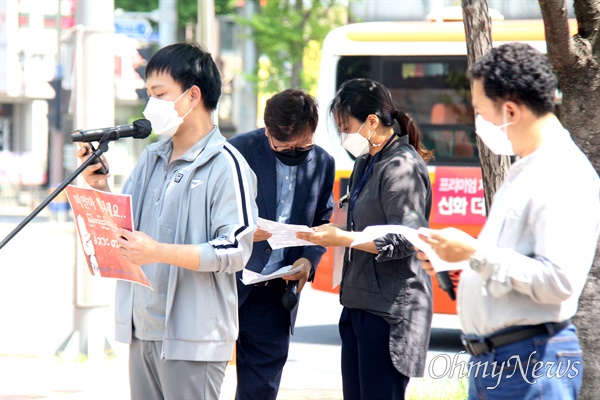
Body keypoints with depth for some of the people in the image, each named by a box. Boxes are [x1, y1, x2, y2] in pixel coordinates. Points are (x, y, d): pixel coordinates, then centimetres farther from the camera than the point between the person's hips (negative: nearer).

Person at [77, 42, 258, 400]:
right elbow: (123, 230, 19)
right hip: (143, 330, 8)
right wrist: (100, 188, 1)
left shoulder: (226, 166, -10)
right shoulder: (151, 159, 15)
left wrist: (158, 252, -26)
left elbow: (235, 251, -18)